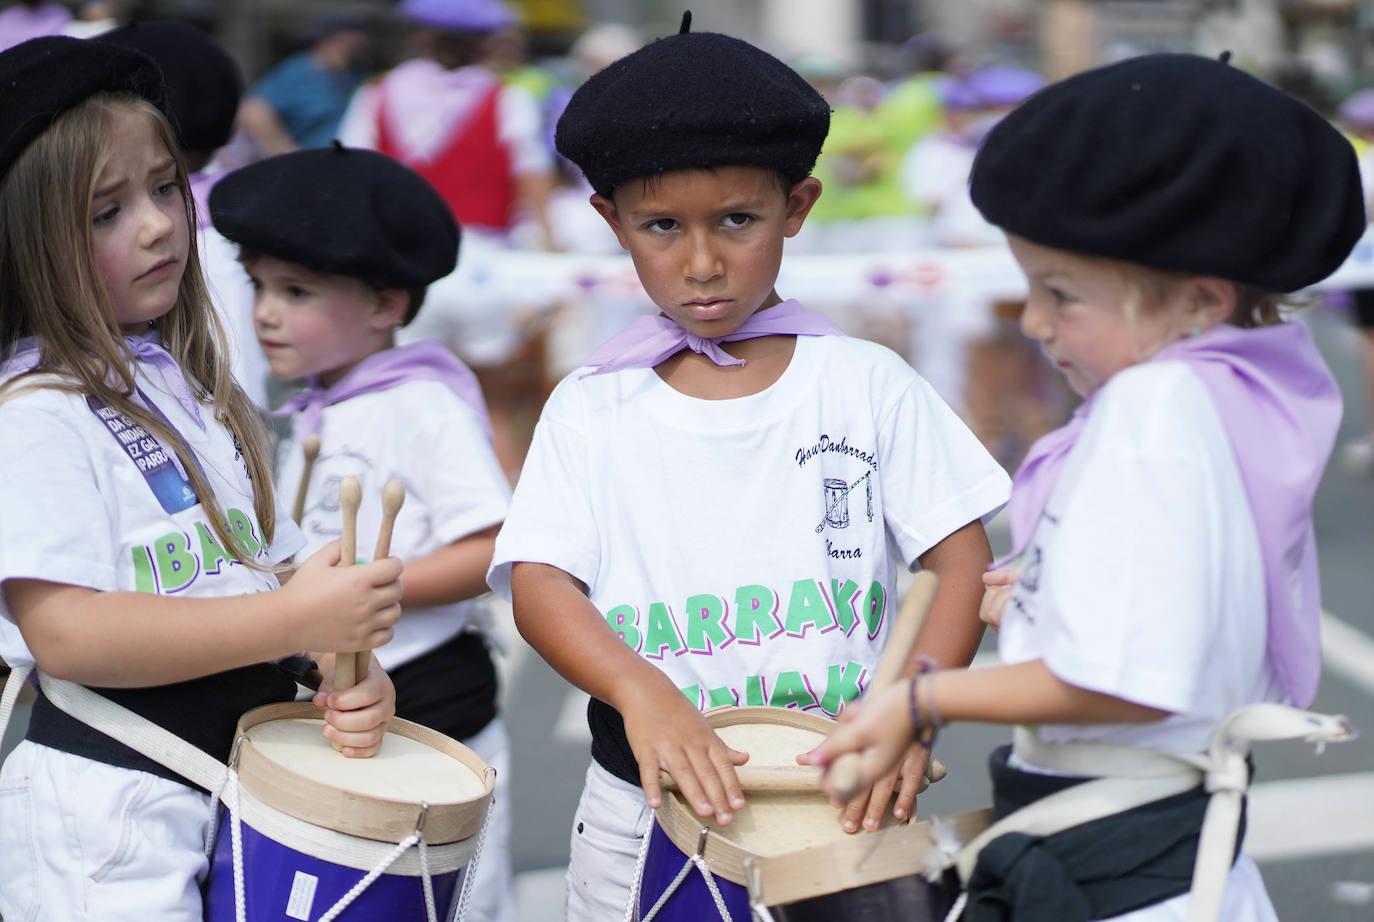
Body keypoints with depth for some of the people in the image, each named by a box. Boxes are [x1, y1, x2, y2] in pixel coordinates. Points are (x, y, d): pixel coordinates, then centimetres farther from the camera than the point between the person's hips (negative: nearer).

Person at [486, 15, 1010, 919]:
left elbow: (962, 558, -5)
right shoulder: (592, 410, 1)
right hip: (646, 811, 1)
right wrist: (640, 690, -29)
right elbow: (538, 581, -9)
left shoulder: (868, 385, -1)